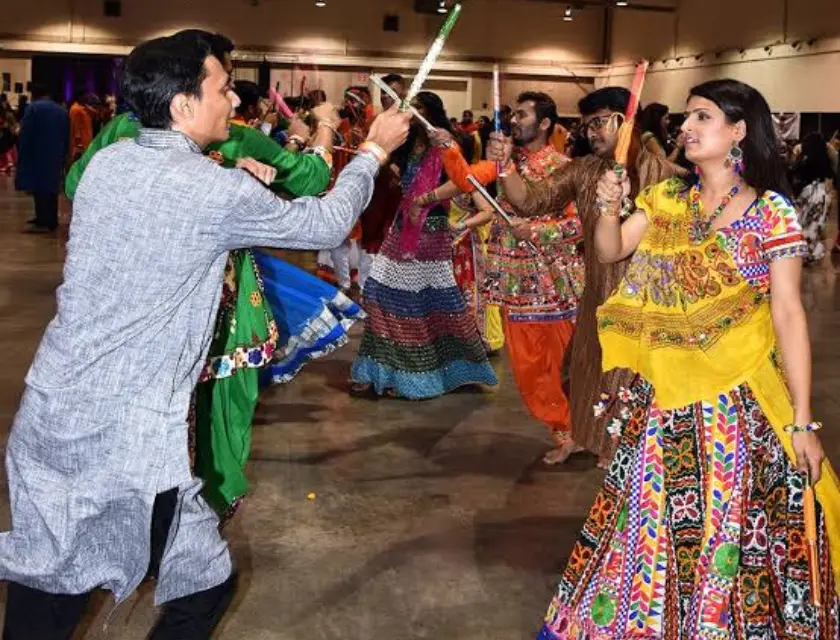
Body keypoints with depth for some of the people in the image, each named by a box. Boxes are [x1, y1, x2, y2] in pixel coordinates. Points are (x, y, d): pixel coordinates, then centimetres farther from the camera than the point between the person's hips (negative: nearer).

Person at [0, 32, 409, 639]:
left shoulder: (107, 163, 6)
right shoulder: (218, 191, -13)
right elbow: (327, 223, 1)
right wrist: (376, 149, 15)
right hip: (128, 440, -7)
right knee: (207, 584, 13)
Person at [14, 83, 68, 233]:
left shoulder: (33, 108, -6)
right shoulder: (62, 111, 12)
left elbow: (25, 135, -9)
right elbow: (66, 138, 14)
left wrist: (21, 157, -3)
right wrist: (62, 158, 18)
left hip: (38, 156, -6)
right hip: (56, 157, 6)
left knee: (39, 188, -6)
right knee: (51, 187, 12)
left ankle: (43, 223, -9)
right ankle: (51, 221, 16)